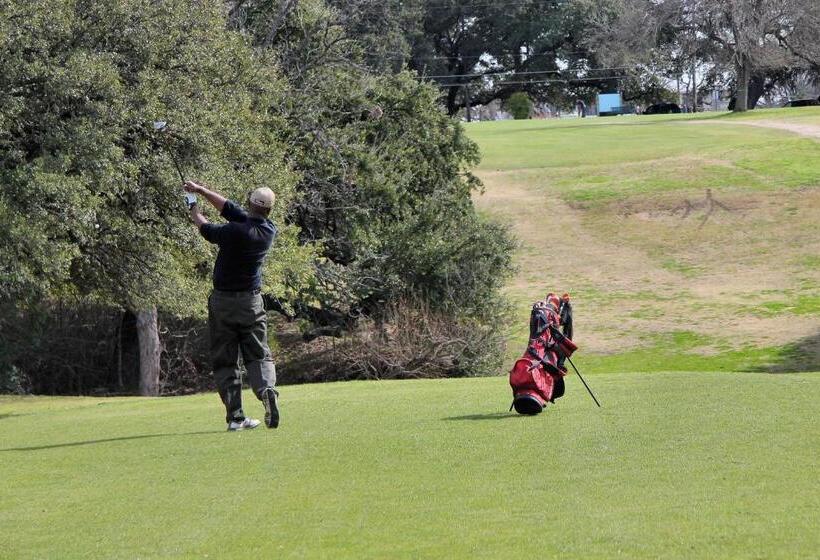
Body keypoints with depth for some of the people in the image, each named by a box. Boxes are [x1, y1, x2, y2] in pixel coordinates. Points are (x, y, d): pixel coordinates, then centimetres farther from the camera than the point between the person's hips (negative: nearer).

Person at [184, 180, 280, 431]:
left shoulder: (236, 231, -20)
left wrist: (194, 211, 20)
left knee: (224, 360, 4)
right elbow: (231, 209, 5)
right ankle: (267, 389, -23)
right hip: (251, 301, 3)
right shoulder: (269, 230, -4)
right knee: (258, 354, 7)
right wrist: (201, 190, 11)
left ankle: (235, 415, -3)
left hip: (223, 301, -3)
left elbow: (207, 229, -1)